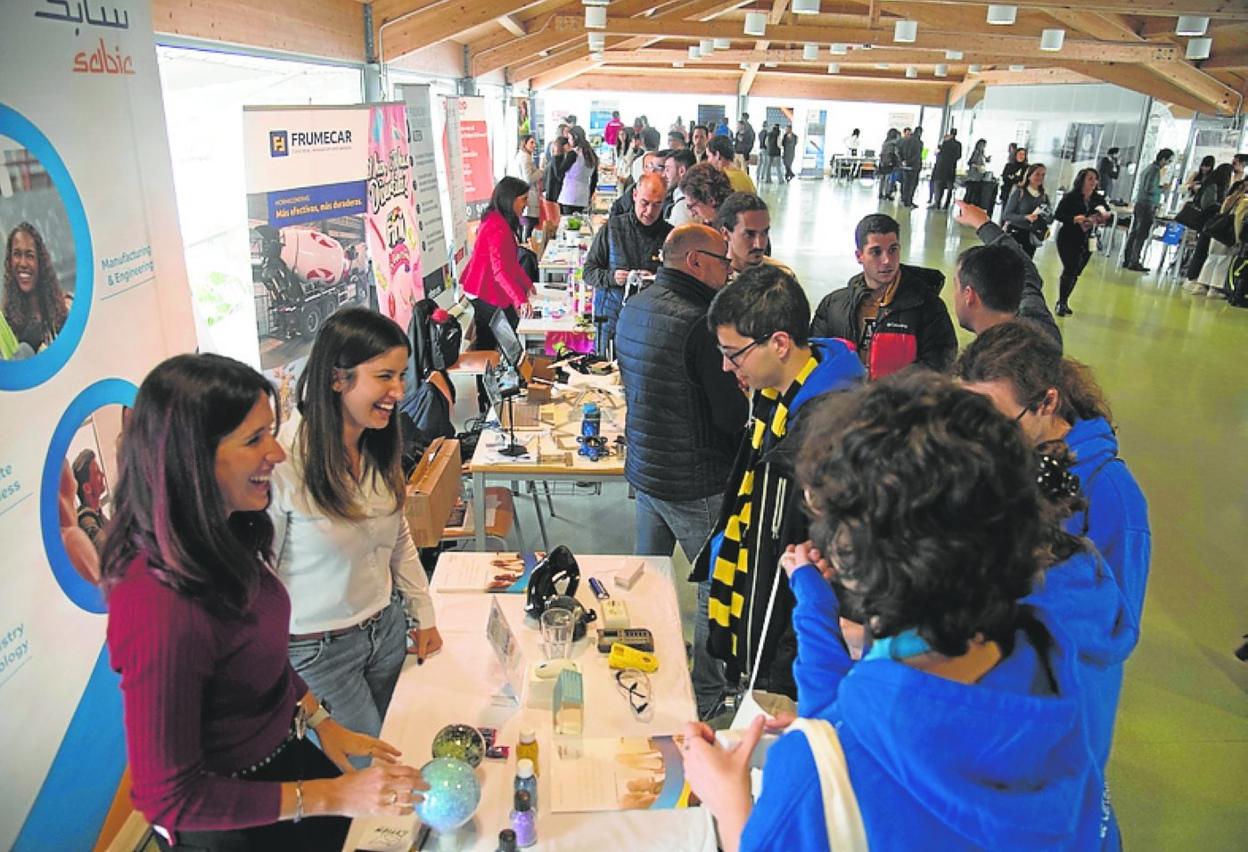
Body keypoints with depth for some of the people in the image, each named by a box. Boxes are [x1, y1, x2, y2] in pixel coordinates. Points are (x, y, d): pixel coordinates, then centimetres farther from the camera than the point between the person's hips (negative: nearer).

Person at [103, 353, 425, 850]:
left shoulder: (222, 537, -9)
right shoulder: (161, 609, -34)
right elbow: (168, 797, -25)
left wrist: (321, 722, 1)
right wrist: (331, 797, -24)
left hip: (284, 754, 7)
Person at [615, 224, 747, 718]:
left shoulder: (633, 308, 4)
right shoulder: (698, 323, -23)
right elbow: (734, 416, -21)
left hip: (643, 469, 9)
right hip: (696, 483, -9)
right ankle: (706, 693, 21)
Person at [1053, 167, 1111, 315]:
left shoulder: (1099, 199, 4)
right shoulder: (1070, 197, -9)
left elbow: (1109, 215, 7)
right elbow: (1057, 215, -13)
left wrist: (1107, 216, -16)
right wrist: (1075, 219, -26)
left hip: (1087, 242, 5)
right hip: (1068, 240, -5)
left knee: (1075, 273, 9)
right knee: (1069, 270, -10)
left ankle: (1064, 302, 22)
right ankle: (1060, 303, 3)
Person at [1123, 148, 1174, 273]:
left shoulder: (1147, 167, 15)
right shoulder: (1155, 170, -12)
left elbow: (1137, 186, 20)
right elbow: (1149, 189, -19)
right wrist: (1163, 188, -4)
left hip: (1138, 204, 9)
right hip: (1147, 206, -9)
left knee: (1133, 234, 8)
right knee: (1142, 235, -7)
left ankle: (1126, 260, 9)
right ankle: (1134, 262, -8)